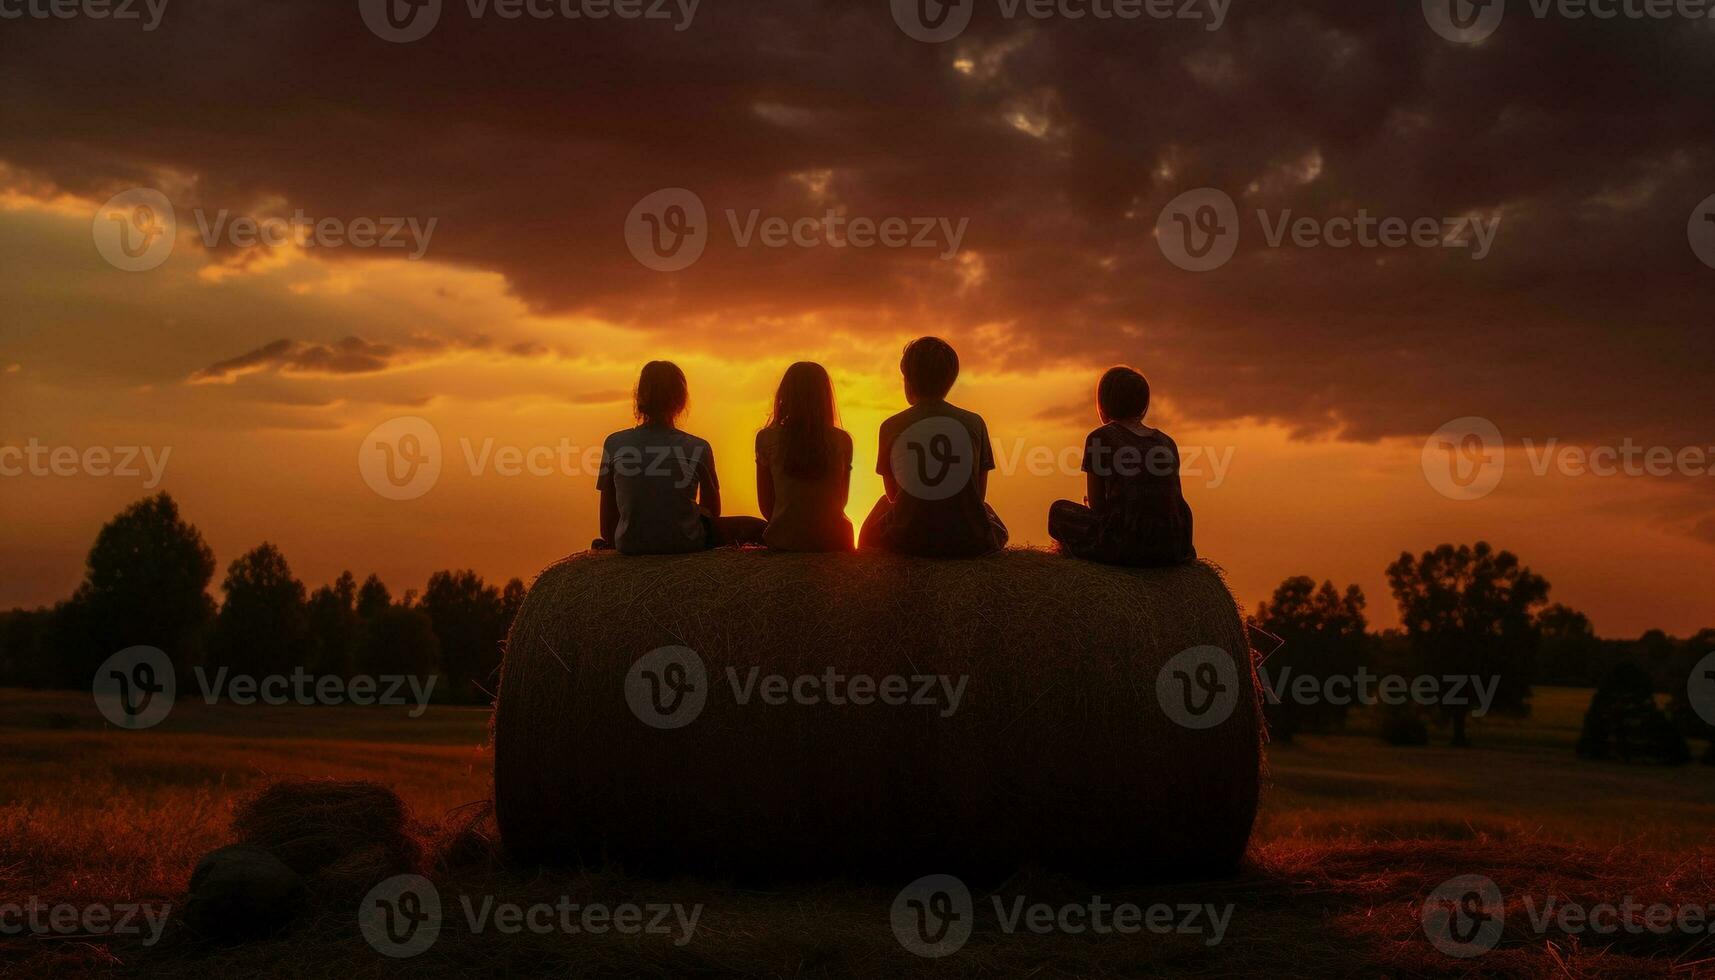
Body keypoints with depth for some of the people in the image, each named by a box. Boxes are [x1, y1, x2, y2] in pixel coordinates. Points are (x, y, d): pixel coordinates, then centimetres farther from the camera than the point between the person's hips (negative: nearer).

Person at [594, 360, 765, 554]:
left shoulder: (614, 444, -3)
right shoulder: (697, 448, -5)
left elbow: (608, 511, 4)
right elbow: (713, 510, 8)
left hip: (630, 546, 3)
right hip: (686, 544, -2)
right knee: (757, 528, 18)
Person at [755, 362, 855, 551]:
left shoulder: (767, 439, -4)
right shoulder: (842, 441, -2)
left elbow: (766, 505, 2)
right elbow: (841, 501, 10)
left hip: (783, 542, -1)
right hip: (831, 542, 1)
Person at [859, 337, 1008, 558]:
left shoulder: (891, 427, -1)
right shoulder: (974, 423, 0)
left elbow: (892, 494, 8)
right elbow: (980, 492, 6)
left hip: (908, 541, 0)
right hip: (968, 543, 0)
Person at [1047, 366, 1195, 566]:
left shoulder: (1100, 438, 2)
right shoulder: (1166, 442, 15)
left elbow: (1096, 505, 3)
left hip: (1122, 544, -4)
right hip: (1171, 549, 4)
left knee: (1060, 510, 22)